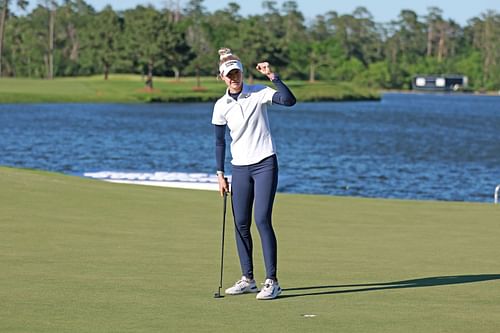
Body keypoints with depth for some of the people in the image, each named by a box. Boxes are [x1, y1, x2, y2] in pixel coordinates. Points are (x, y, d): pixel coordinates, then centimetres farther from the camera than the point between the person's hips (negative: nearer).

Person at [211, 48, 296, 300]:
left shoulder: (259, 93, -6)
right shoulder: (221, 106, 3)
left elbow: (289, 100, -21)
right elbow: (220, 142, 9)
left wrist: (273, 77, -27)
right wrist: (220, 174, 5)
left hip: (264, 164, -4)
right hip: (240, 168, 4)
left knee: (262, 220, -13)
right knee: (241, 224, 5)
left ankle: (272, 281, -10)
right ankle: (248, 279, 16)